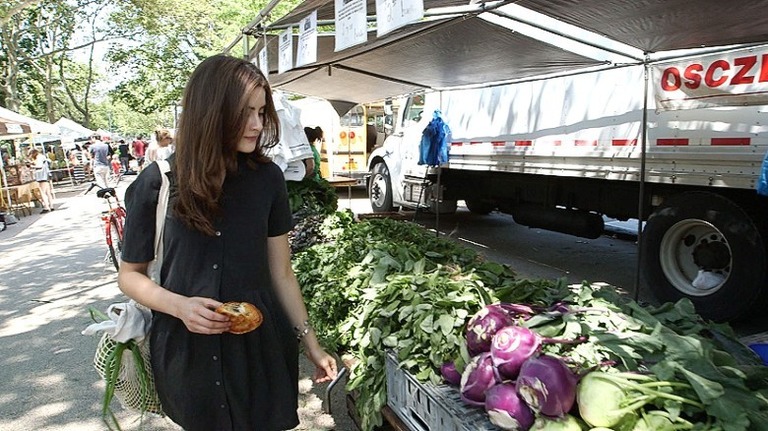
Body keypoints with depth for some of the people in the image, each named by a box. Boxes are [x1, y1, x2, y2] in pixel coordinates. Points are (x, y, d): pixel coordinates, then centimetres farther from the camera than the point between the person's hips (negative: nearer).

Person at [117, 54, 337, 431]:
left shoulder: (267, 178, -6)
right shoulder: (156, 183, -9)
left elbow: (281, 274, -1)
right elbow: (130, 274, 1)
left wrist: (311, 343, 1)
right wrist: (179, 305, -17)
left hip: (260, 348, 1)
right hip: (187, 353, 0)